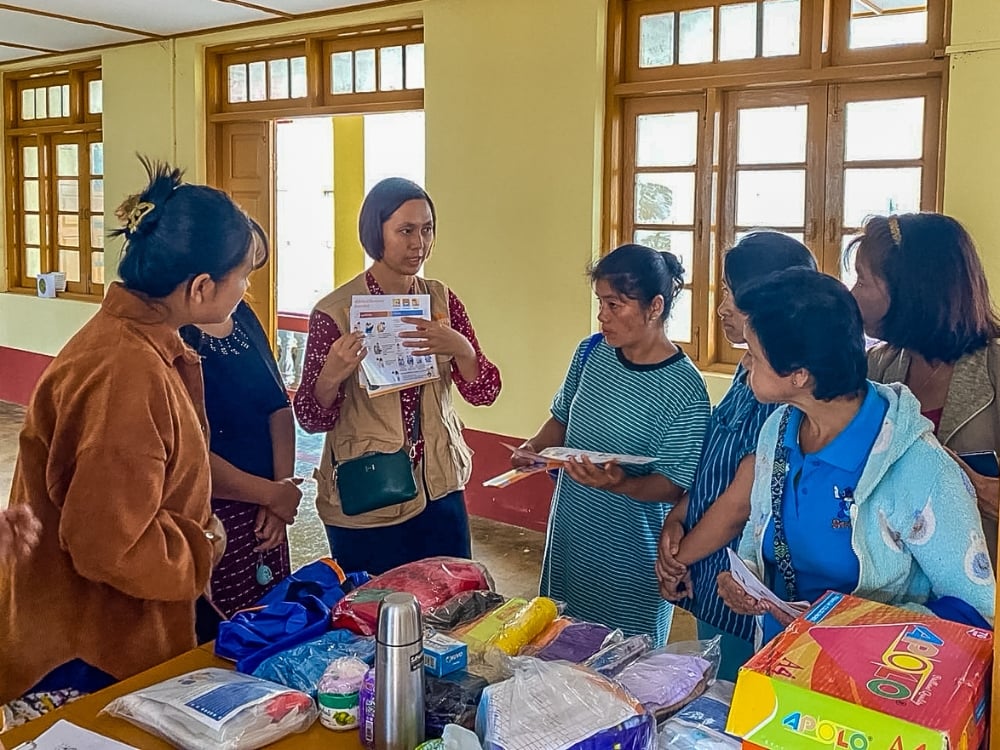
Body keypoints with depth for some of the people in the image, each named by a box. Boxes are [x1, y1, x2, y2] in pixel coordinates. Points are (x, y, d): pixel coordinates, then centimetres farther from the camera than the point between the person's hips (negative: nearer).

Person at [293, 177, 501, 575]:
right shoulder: (334, 311, -11)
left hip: (440, 493, 4)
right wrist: (331, 375, -29)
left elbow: (484, 392, -4)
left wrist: (461, 349, -24)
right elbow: (311, 419, -8)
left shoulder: (441, 299, 1)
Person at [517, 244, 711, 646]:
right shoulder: (592, 353, -1)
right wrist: (534, 446, -7)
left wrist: (620, 483, -34)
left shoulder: (684, 391, -18)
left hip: (631, 562, -6)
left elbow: (674, 486, -16)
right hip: (568, 538, 6)